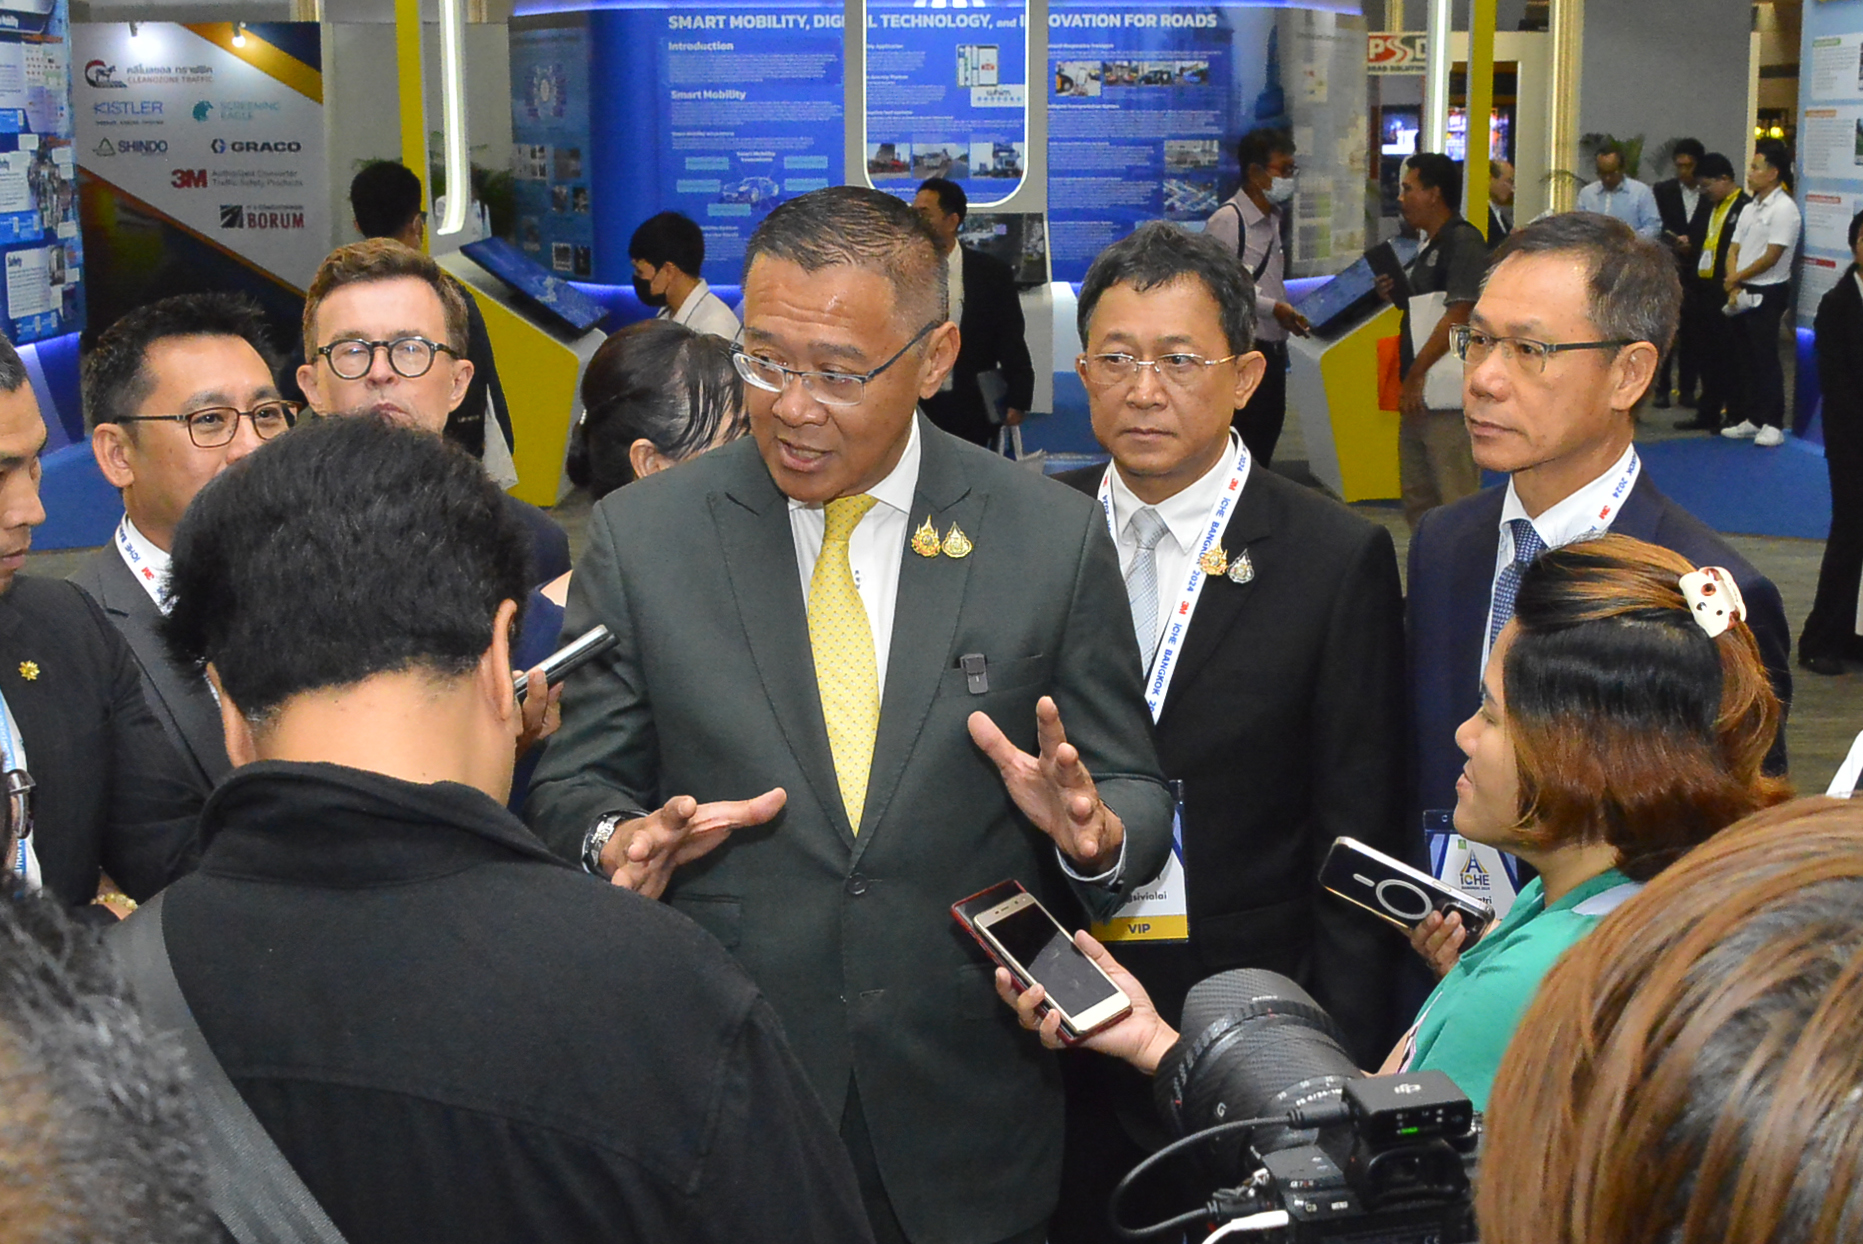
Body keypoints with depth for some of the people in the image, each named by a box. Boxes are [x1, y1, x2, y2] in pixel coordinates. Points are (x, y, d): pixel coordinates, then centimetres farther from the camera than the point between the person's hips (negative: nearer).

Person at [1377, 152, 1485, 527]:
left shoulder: (1463, 241, -11)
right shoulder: (1429, 247, 20)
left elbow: (1459, 315, -19)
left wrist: (1417, 373, -19)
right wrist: (1396, 295, 9)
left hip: (1449, 399, -11)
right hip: (1419, 397, 11)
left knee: (1455, 503, -8)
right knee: (1417, 501, 16)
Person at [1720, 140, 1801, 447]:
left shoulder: (1783, 209, -11)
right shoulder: (1750, 209, 15)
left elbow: (1771, 257, -15)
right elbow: (1734, 252, 12)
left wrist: (1736, 278, -6)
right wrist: (1734, 288, -3)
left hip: (1768, 295, -8)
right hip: (1743, 294, 8)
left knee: (1766, 358, -7)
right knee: (1748, 358, 11)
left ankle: (1773, 425, -2)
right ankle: (1754, 420, 19)